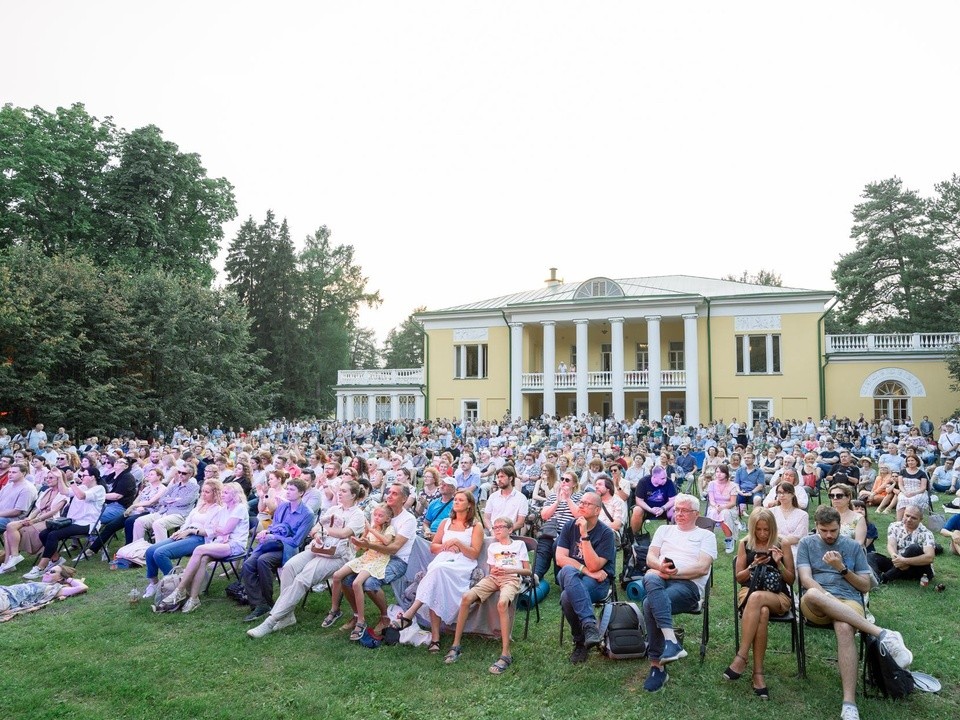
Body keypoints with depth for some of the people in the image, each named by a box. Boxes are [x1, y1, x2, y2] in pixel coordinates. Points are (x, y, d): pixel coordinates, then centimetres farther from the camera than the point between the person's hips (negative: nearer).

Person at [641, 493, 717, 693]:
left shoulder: (706, 536, 17)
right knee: (651, 579, -38)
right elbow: (650, 558, 15)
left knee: (650, 604, -34)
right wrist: (661, 567, -9)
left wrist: (675, 572, -12)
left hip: (689, 584, -3)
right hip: (659, 578, 3)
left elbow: (702, 567, 0)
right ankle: (671, 641, -45)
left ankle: (657, 666, -31)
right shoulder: (664, 529, 28)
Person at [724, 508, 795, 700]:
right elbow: (739, 578, 11)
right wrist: (753, 566, -8)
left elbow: (791, 580, 8)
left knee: (756, 598, -39)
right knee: (762, 612, -38)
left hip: (778, 598, -1)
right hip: (749, 593, 1)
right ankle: (758, 673, -34)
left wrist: (779, 563, -11)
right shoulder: (745, 544, 10)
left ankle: (741, 658, -36)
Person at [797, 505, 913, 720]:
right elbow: (806, 579, 0)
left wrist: (842, 569, -3)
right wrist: (828, 598, -17)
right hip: (816, 605, 0)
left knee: (844, 628, -38)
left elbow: (866, 585, 13)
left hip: (849, 602, 1)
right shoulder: (806, 544, 12)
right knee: (812, 594, -41)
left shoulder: (854, 546, 16)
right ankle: (882, 634, -36)